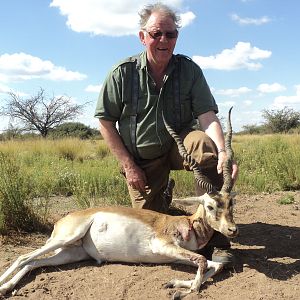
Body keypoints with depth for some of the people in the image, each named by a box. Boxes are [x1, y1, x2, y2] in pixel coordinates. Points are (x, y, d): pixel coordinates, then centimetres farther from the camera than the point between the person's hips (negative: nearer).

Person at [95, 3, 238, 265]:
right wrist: (128, 166, -11)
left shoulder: (189, 70, -10)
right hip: (141, 159, 1)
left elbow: (206, 115, -18)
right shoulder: (122, 73, -11)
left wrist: (222, 150, -38)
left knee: (205, 145, -34)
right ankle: (164, 192, 40)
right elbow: (105, 121, -7)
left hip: (178, 144, 0)